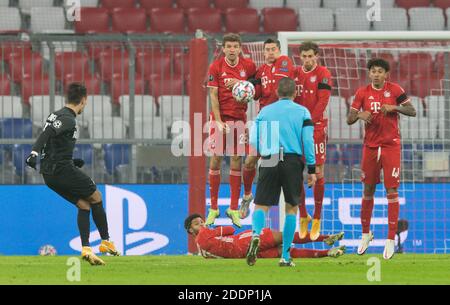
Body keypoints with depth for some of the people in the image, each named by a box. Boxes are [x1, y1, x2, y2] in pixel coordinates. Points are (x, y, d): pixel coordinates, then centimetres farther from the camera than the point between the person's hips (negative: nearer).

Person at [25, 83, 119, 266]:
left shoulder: (56, 115, 16)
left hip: (49, 174, 9)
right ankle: (106, 242, 15)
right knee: (95, 197, 8)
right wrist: (35, 153, -41)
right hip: (63, 170, -9)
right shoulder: (68, 119, -13)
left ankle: (86, 249, 2)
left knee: (84, 204, 12)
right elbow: (47, 134, -28)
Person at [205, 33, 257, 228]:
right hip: (220, 117, -1)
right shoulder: (216, 67, -4)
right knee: (216, 160, -1)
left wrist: (240, 83, -10)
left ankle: (234, 209, 8)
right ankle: (213, 208, 7)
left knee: (237, 161, 2)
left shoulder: (248, 66, 1)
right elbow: (213, 95, -5)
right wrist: (219, 121, -13)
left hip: (239, 118, 1)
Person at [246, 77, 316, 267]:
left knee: (261, 205, 3)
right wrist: (312, 169, 4)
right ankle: (285, 256, 8)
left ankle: (256, 234, -30)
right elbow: (308, 141, -1)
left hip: (269, 162, 1)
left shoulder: (264, 111, 9)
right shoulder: (302, 112, 5)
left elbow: (254, 141, 7)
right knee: (291, 207, 10)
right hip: (293, 163, 0)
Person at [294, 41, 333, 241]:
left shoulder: (323, 74, -4)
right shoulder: (295, 73, 11)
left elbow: (323, 101, -11)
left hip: (316, 126, -4)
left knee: (318, 173, -2)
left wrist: (309, 121, -18)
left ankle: (317, 219, 8)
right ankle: (303, 217, 15)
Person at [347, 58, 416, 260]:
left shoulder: (394, 90, -4)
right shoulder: (362, 93, 2)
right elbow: (349, 120, 1)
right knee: (368, 190, 9)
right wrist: (359, 115, -21)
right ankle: (365, 233, 25)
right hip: (370, 146, 3)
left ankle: (391, 239, -5)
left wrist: (394, 107, -20)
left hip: (391, 145, -3)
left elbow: (412, 112, -4)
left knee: (392, 190, -7)